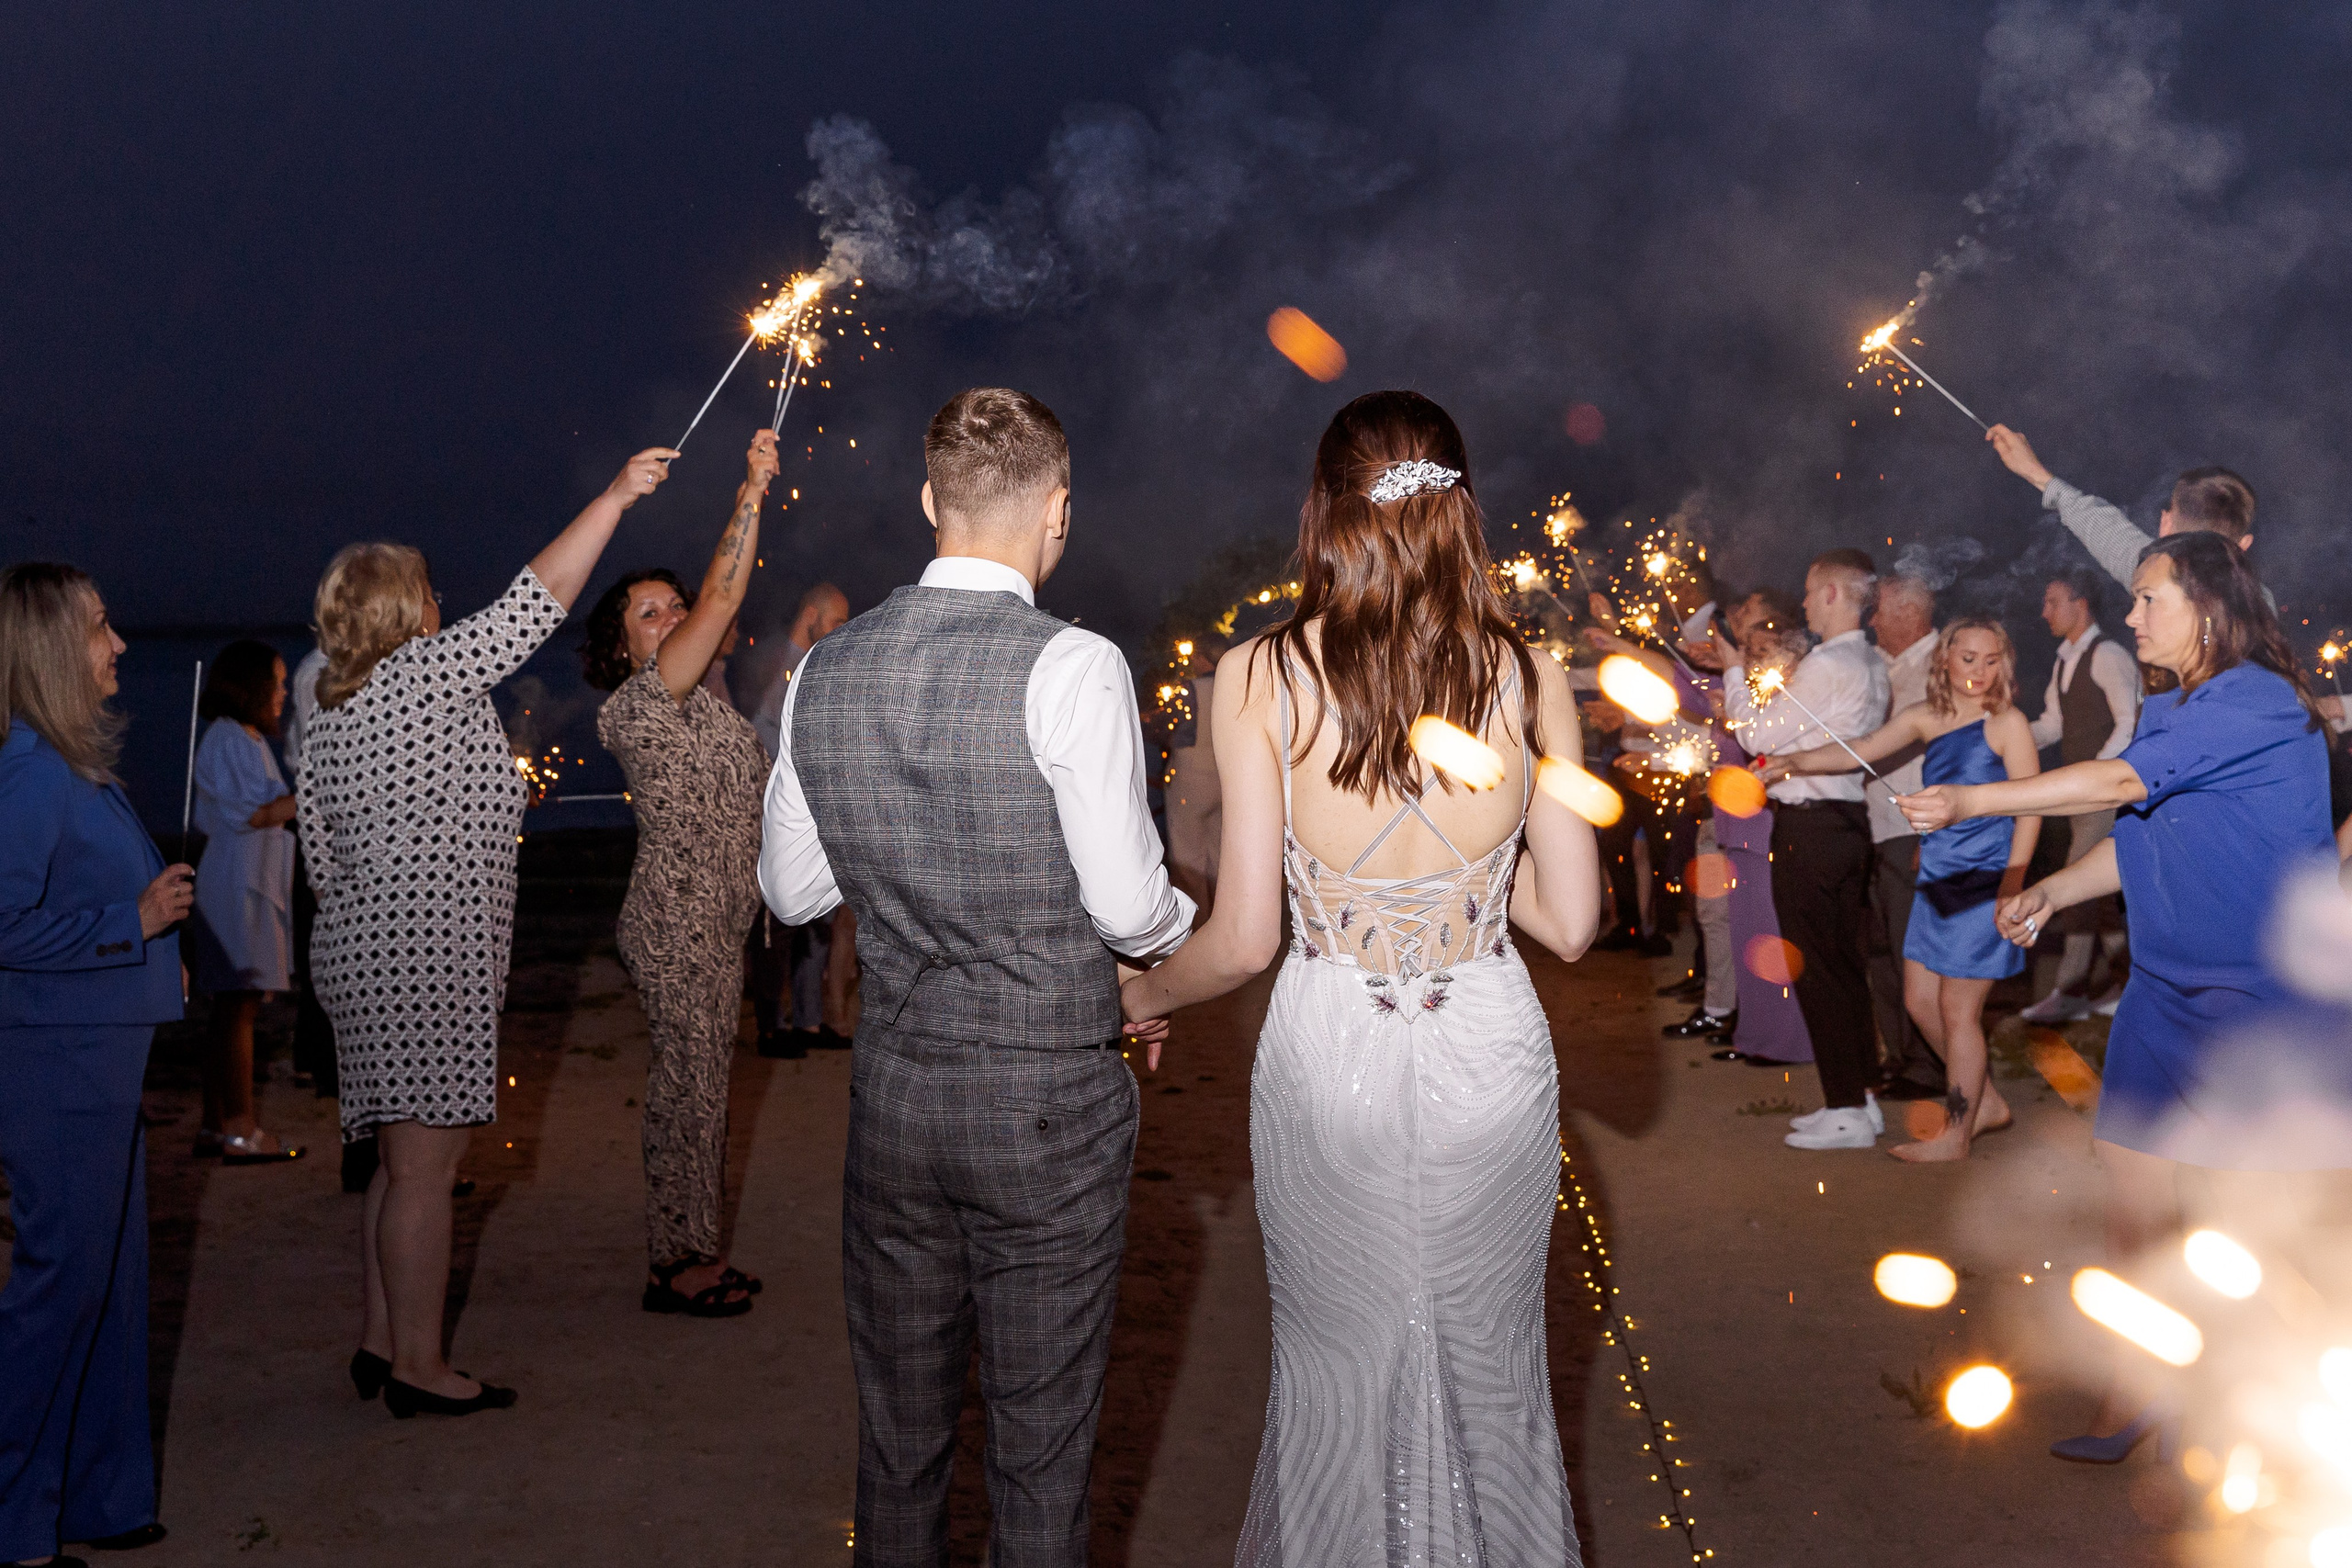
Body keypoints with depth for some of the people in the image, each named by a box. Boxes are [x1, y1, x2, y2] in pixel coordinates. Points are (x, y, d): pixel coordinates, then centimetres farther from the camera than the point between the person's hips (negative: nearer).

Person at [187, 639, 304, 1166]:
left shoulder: (250, 741, 20)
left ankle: (216, 1127, 15)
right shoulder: (227, 740, -10)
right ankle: (239, 1132, -5)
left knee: (235, 1008, 11)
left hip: (257, 888, 10)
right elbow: (257, 814, -16)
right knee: (237, 1009, -8)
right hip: (236, 889, -10)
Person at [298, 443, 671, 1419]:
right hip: (427, 961, -9)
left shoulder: (324, 730, 15)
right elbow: (533, 605, -9)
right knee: (423, 1165, -3)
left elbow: (324, 865, 16)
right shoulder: (424, 676, -9)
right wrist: (616, 496, -3)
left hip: (365, 955, 9)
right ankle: (418, 1367, 4)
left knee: (405, 1162, 15)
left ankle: (380, 1343, 21)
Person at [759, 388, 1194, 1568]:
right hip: (1050, 1110, -4)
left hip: (894, 1096, 5)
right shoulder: (1072, 668, -16)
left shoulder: (823, 672, 0)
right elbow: (1129, 905, -16)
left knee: (897, 1425, 19)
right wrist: (1178, 932, 6)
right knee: (1040, 1437, 10)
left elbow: (792, 892, 7)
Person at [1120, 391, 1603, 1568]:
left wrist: (1144, 997, 9)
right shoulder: (1530, 677, -6)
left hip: (1328, 1061, -1)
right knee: (1488, 1368, 19)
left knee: (1336, 1373, 16)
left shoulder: (1262, 675, -11)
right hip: (1491, 1055, 2)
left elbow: (1245, 936, -11)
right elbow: (1570, 920, -3)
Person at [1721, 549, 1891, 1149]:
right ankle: (1861, 1097, 23)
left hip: (1809, 828, -10)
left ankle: (1845, 1112, 1)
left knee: (1817, 969, -3)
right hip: (1847, 821, 10)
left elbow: (1758, 735, -12)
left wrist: (1734, 674, 1)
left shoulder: (1826, 666, -18)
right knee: (1844, 964, 15)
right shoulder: (1872, 665, 12)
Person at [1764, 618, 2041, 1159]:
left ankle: (1955, 1135, 13)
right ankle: (1987, 1103, 29)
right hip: (1937, 877, 7)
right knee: (1920, 998, 11)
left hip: (1984, 882, -7)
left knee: (1957, 1010, 0)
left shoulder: (2006, 722, -9)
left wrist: (2011, 887, -15)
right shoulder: (1926, 717, 8)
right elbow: (1863, 749, 1)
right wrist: (1795, 762, -15)